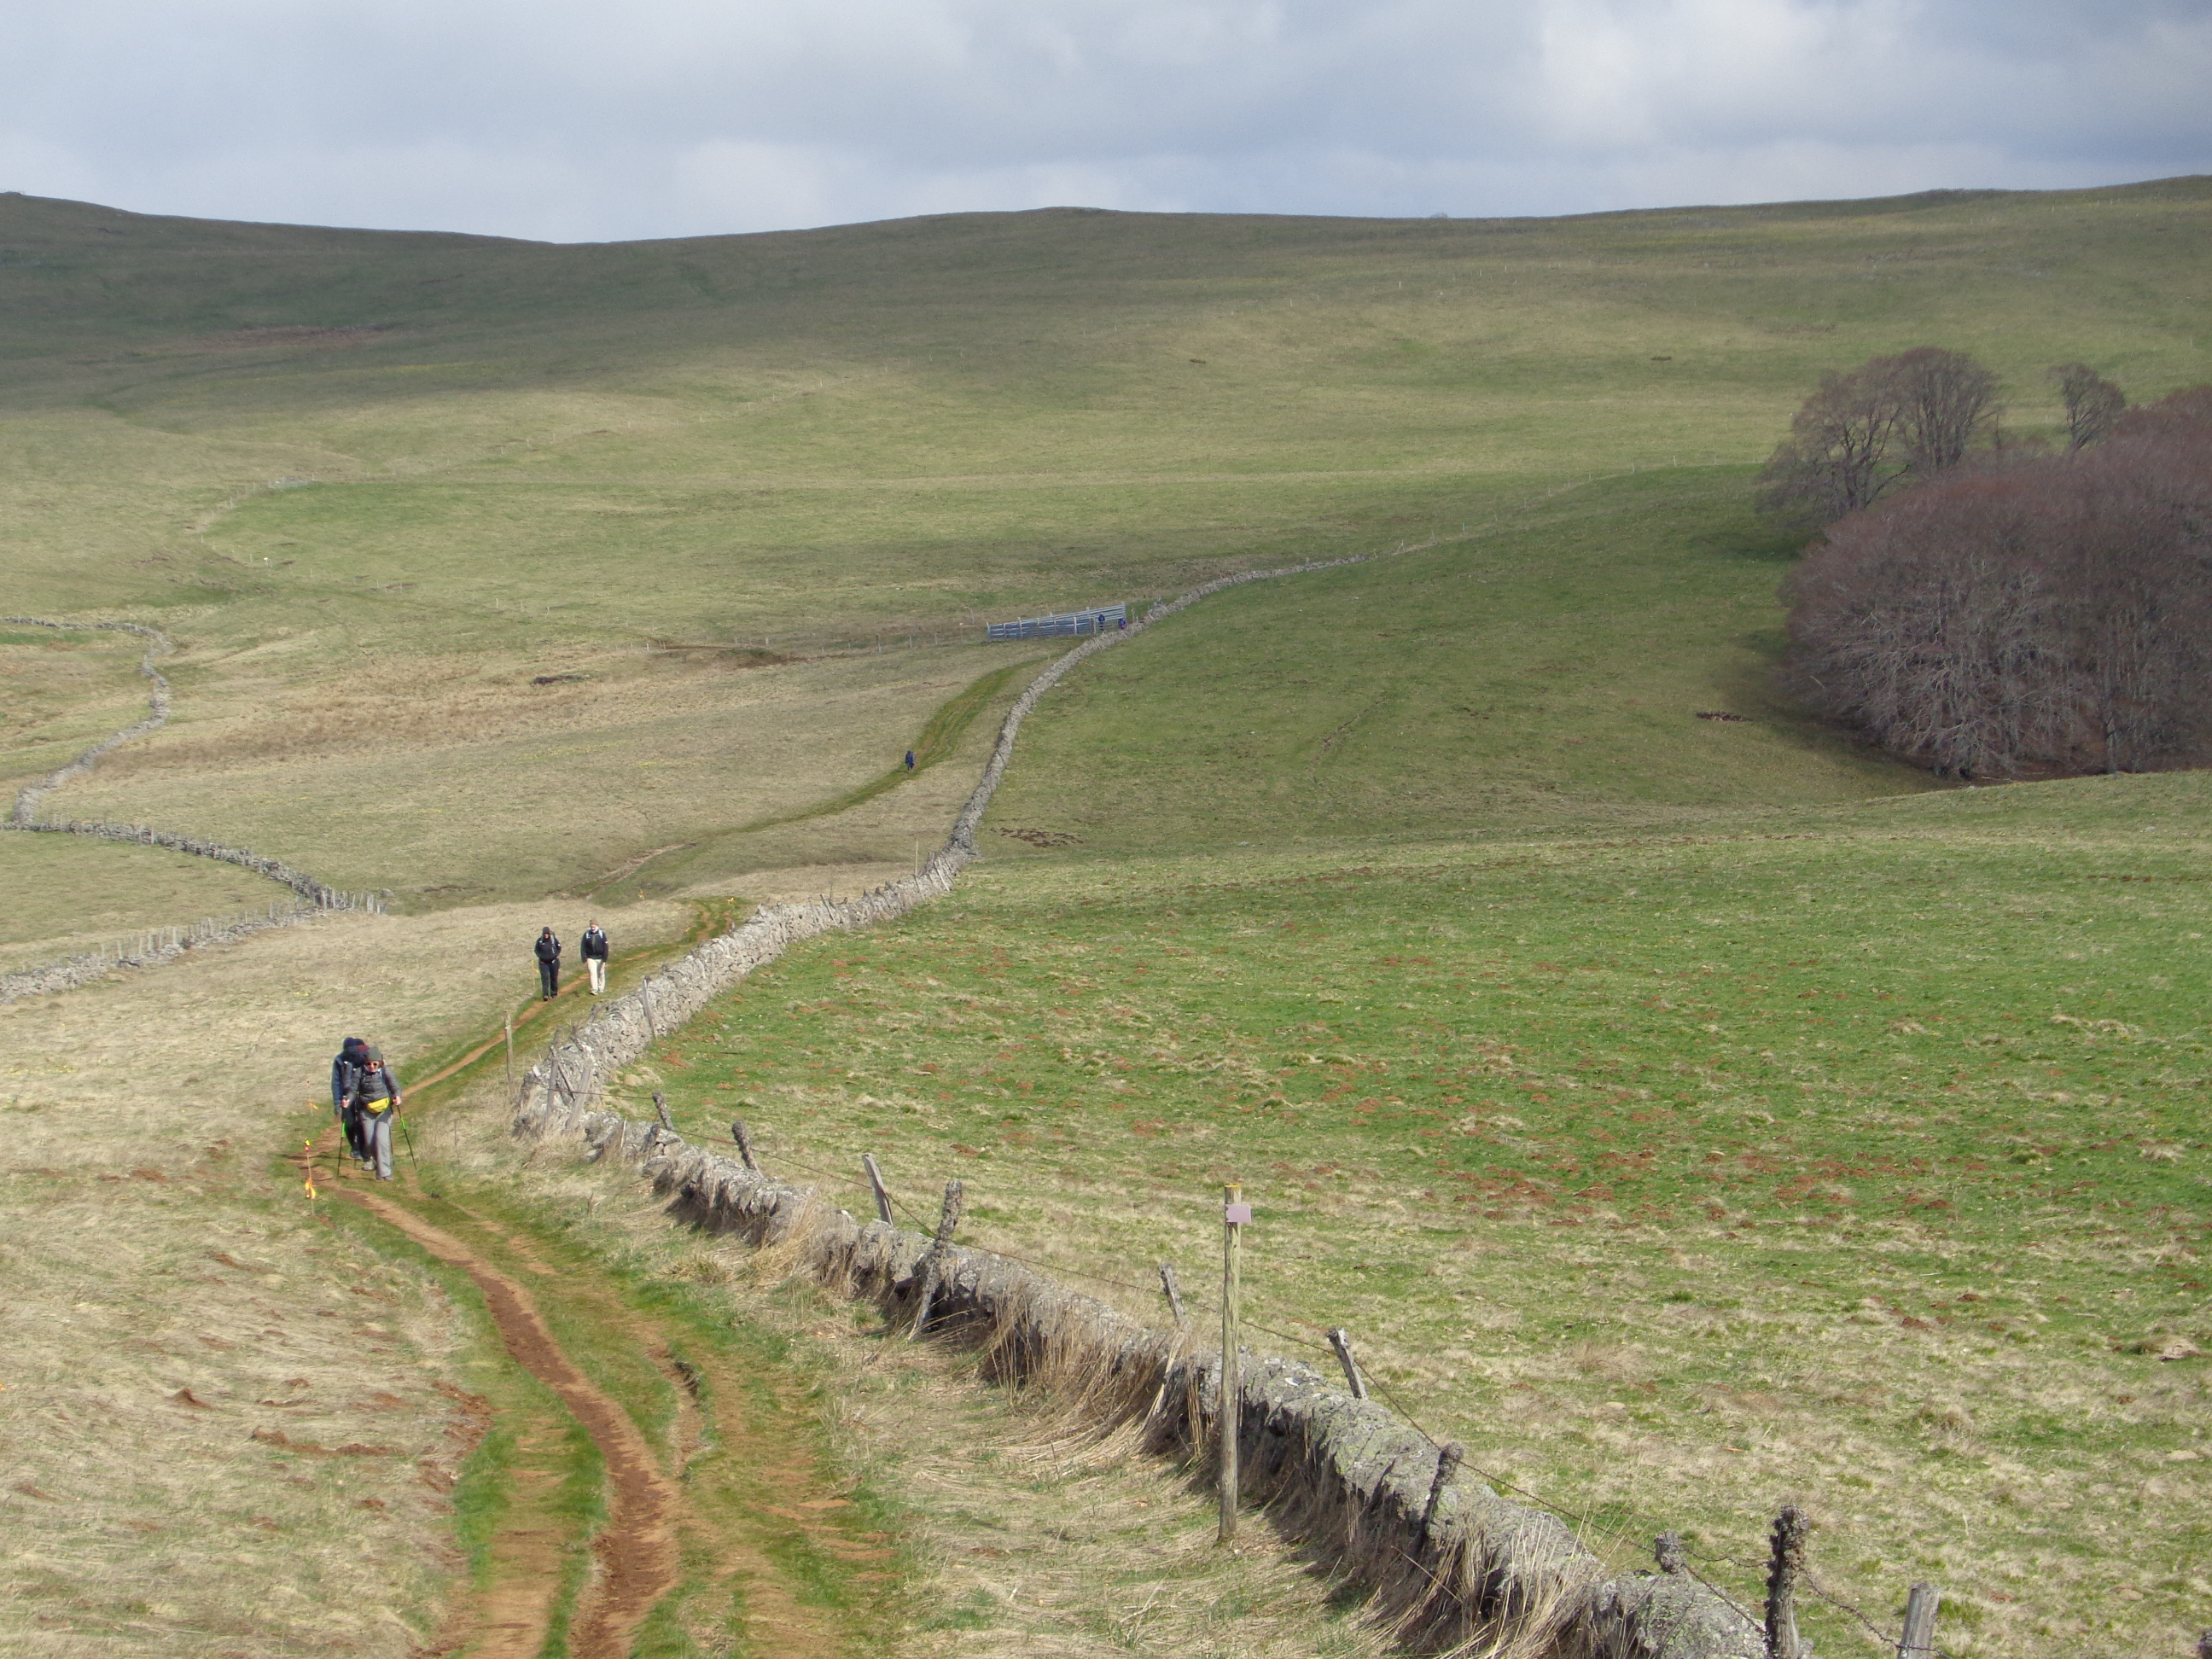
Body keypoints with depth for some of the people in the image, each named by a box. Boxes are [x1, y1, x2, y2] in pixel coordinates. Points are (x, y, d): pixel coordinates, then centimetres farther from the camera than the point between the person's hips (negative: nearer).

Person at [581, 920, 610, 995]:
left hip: (600, 958, 0)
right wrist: (584, 958, -8)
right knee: (592, 973, -11)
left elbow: (605, 947, -4)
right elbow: (583, 947, -1)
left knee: (601, 973, 12)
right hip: (590, 957, 0)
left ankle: (601, 988, 27)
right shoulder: (587, 934, -3)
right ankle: (594, 989, -13)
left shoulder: (602, 934, -5)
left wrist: (605, 958, -10)